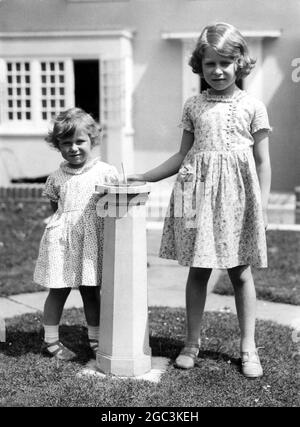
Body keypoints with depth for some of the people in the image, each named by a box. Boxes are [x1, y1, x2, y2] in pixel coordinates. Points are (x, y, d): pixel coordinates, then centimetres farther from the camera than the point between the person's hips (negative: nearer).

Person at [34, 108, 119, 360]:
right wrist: (65, 222, 1)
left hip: (93, 238, -1)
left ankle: (96, 340, 23)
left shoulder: (106, 173, 0)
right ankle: (51, 340, 19)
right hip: (62, 238, 1)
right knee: (58, 291, 7)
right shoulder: (57, 178, 6)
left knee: (91, 292, 10)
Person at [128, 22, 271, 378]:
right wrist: (144, 177, 10)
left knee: (240, 272, 6)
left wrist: (261, 206, -5)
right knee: (197, 270, 7)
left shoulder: (252, 107, 1)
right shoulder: (193, 106, 8)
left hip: (237, 194, -2)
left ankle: (248, 348, 17)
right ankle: (192, 342, 20)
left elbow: (262, 161, 2)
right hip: (198, 192, 2)